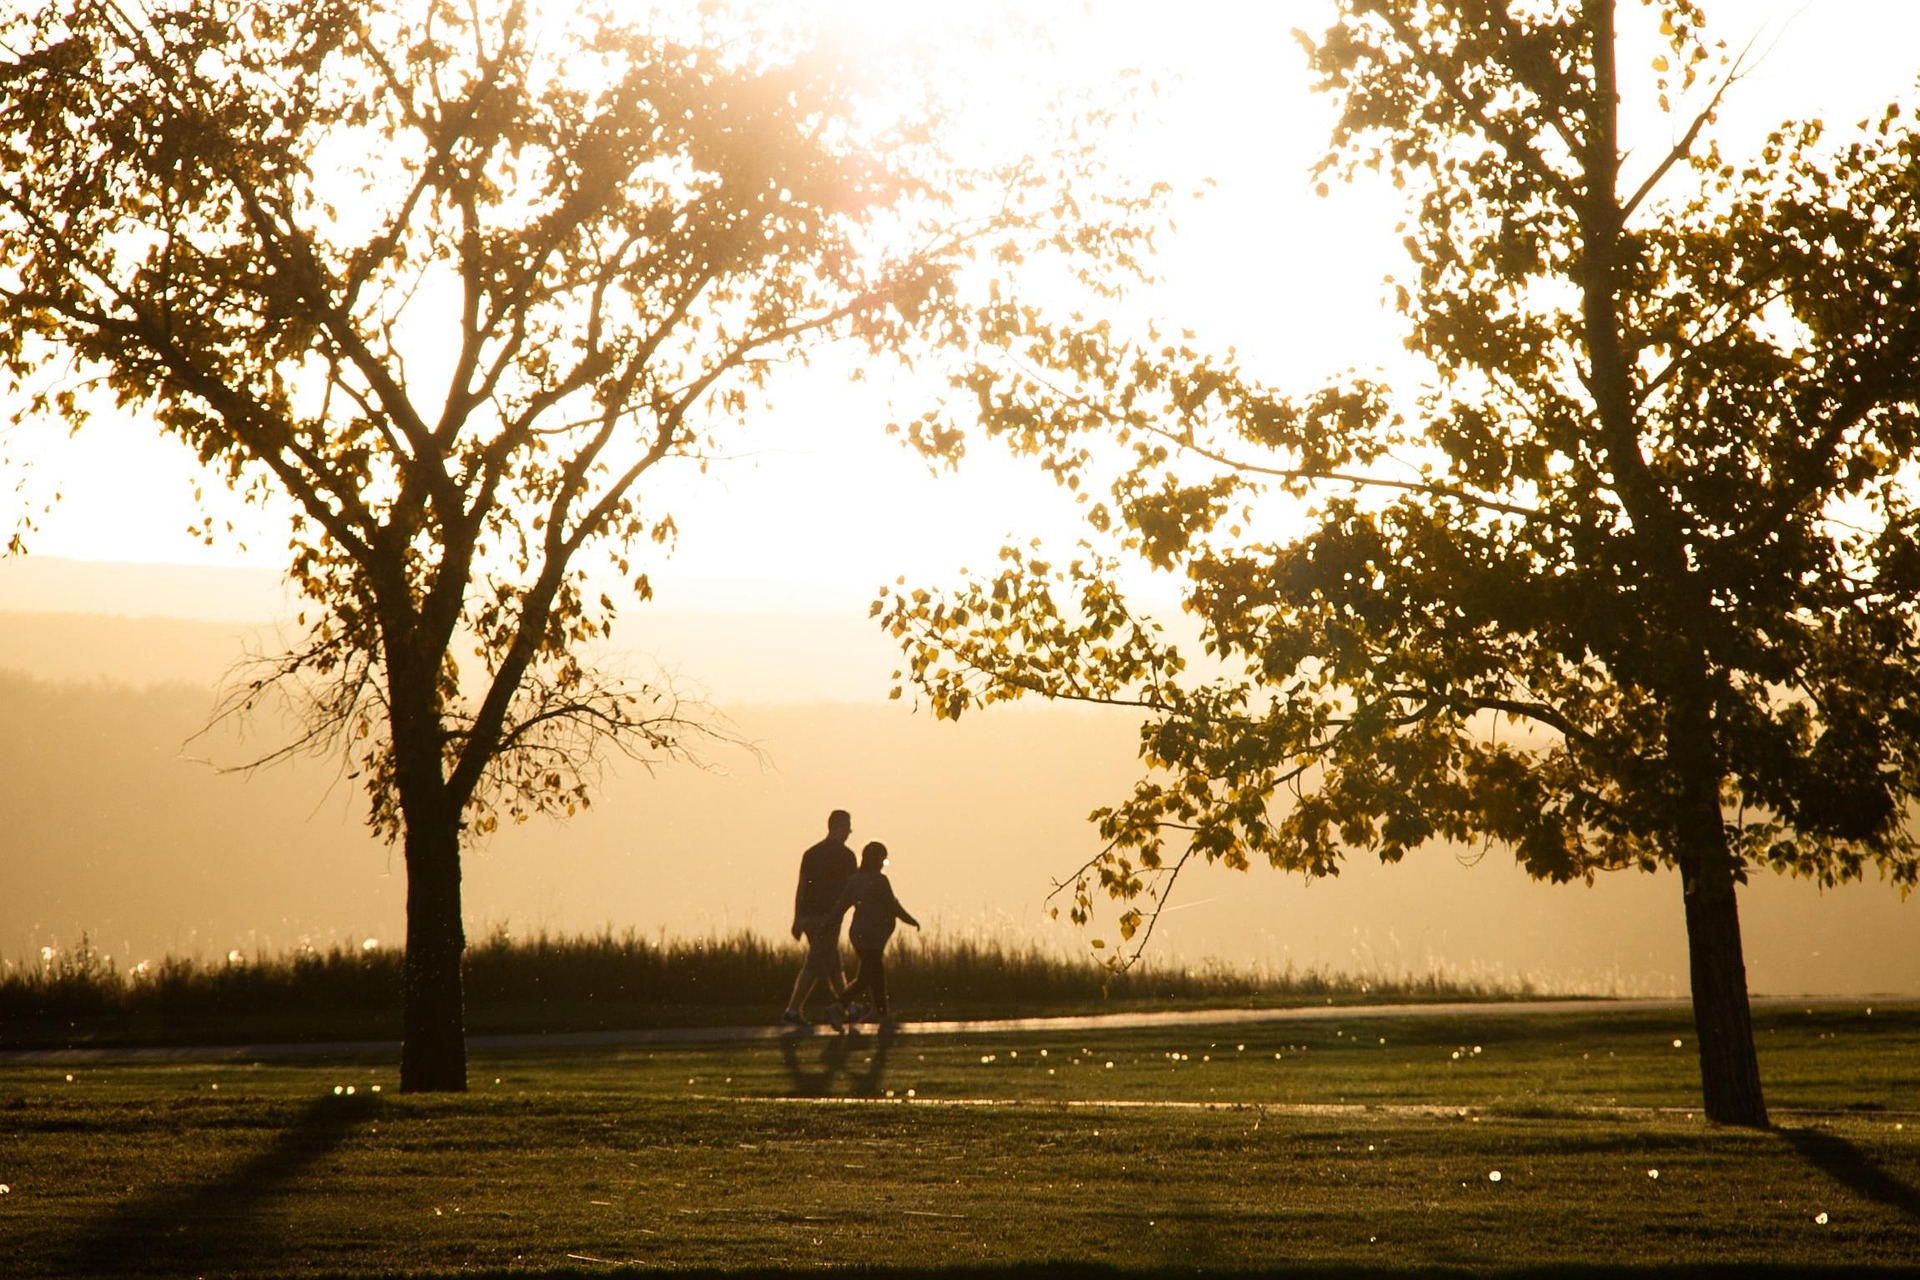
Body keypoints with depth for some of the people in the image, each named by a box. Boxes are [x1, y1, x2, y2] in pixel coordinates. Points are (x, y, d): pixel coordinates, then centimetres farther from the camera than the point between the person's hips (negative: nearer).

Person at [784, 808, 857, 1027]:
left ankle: (841, 1003, 15)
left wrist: (797, 920, 9)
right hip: (828, 917, -6)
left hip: (808, 916, 6)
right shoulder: (845, 855, -7)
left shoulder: (811, 853, 10)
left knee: (831, 962, 16)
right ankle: (793, 1009, -9)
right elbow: (851, 889, -5)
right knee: (815, 965, -5)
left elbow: (801, 888, 7)